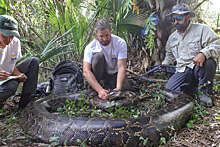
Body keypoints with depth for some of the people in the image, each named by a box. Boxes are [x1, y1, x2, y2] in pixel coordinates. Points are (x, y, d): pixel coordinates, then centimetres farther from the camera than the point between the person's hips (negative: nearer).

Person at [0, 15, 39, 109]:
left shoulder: (15, 42, -7)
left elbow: (13, 65, 4)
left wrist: (19, 75, -19)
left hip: (8, 76, 7)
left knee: (34, 61, -5)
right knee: (12, 85, -39)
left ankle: (24, 103, -7)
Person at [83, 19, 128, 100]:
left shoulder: (121, 43, -21)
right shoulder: (90, 47, -22)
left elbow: (121, 67, -27)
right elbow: (86, 71, -31)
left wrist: (118, 88, -40)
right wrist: (100, 90, -43)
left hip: (114, 73, 0)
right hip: (99, 73, 0)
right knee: (99, 55, -31)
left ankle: (108, 84, 8)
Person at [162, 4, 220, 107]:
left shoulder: (202, 29, 0)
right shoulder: (172, 37, 18)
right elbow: (170, 54, 35)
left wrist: (204, 53, -33)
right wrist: (164, 64, 21)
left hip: (199, 68, -4)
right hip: (182, 72, 4)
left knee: (208, 62, -38)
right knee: (169, 91, -19)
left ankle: (204, 91, -11)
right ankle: (194, 88, 11)